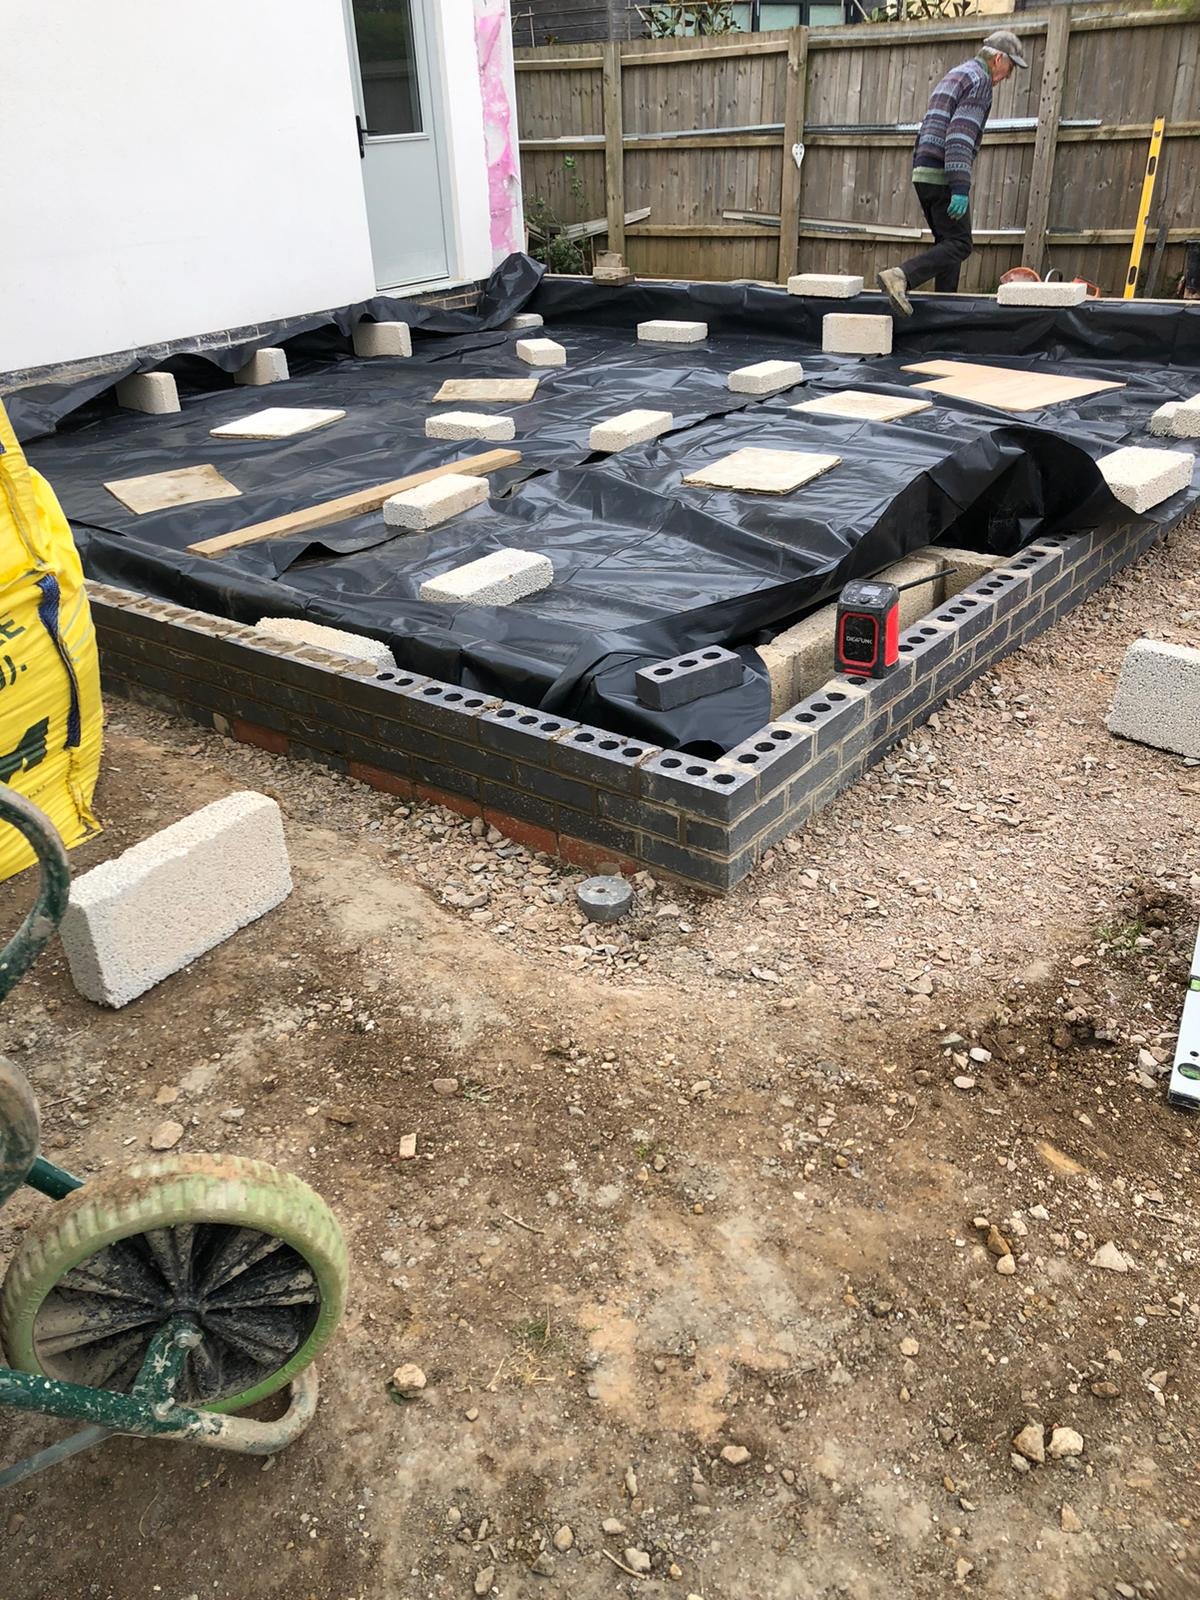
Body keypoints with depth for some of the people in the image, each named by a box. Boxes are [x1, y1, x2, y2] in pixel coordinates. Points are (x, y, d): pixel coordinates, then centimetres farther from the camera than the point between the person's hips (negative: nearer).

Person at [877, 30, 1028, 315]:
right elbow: (960, 136, -19)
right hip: (943, 175, -10)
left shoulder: (954, 75, 24)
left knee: (947, 242, 12)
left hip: (923, 171, 10)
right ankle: (900, 276, -29)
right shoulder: (979, 80, -6)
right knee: (959, 245, -11)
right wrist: (960, 187, -24)